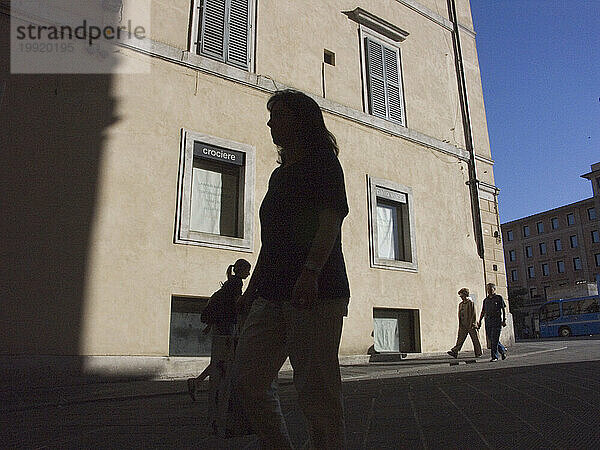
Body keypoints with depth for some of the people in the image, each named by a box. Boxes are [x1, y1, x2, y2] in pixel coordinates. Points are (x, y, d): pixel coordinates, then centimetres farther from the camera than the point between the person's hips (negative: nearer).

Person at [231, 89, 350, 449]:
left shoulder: (321, 160, 2)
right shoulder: (280, 174, 25)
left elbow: (332, 218, -13)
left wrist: (310, 271, -27)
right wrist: (254, 286, 22)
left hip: (316, 290, -8)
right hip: (273, 294, 8)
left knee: (316, 388, -5)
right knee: (248, 380, 4)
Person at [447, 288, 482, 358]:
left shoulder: (470, 303, -5)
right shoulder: (460, 304, 14)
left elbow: (473, 314, -9)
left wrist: (472, 324, -14)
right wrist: (460, 325, 11)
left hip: (471, 325, -5)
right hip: (463, 325, 6)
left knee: (475, 339, 4)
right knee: (460, 339, -1)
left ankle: (478, 353, 15)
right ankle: (454, 352, -9)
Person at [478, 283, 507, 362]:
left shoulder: (499, 298, 3)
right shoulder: (485, 300, 16)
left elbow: (504, 309, 2)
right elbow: (483, 312, 18)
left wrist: (504, 320, -7)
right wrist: (479, 321, 11)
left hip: (497, 320, -5)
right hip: (488, 321, 5)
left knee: (494, 339, -10)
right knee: (491, 339, 6)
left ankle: (494, 356, -4)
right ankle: (503, 350, 28)